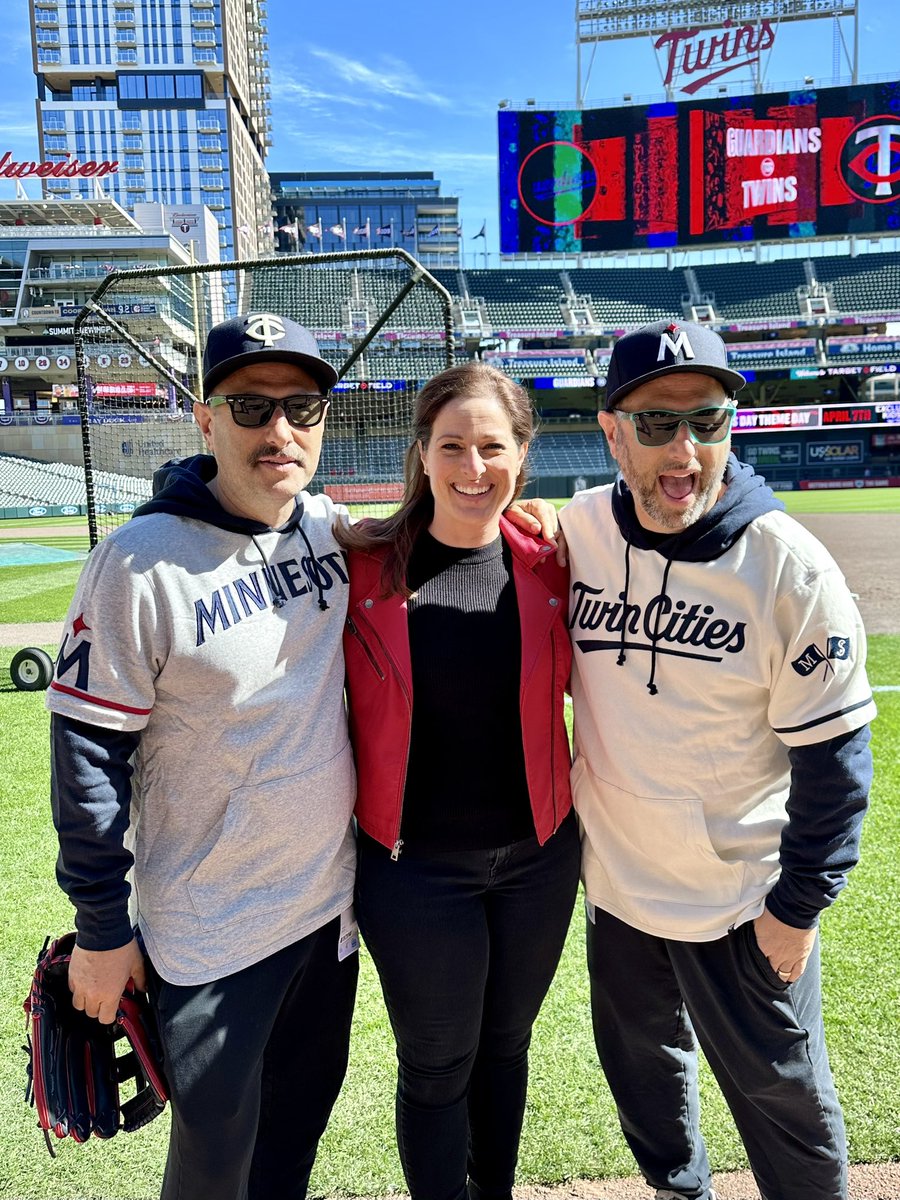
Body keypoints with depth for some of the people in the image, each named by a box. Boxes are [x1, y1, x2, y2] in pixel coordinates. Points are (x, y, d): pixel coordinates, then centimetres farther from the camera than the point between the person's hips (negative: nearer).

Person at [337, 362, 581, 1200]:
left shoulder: (543, 569, -6)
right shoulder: (363, 566, -13)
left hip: (537, 855, 3)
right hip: (414, 868, -3)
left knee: (505, 1045, 24)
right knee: (436, 1070, 15)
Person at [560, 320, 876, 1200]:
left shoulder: (791, 569, -20)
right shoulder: (578, 530, -10)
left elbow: (833, 754, -13)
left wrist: (800, 906, -10)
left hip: (744, 896, -4)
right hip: (614, 875, 5)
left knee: (778, 1088, 16)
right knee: (639, 1062, 26)